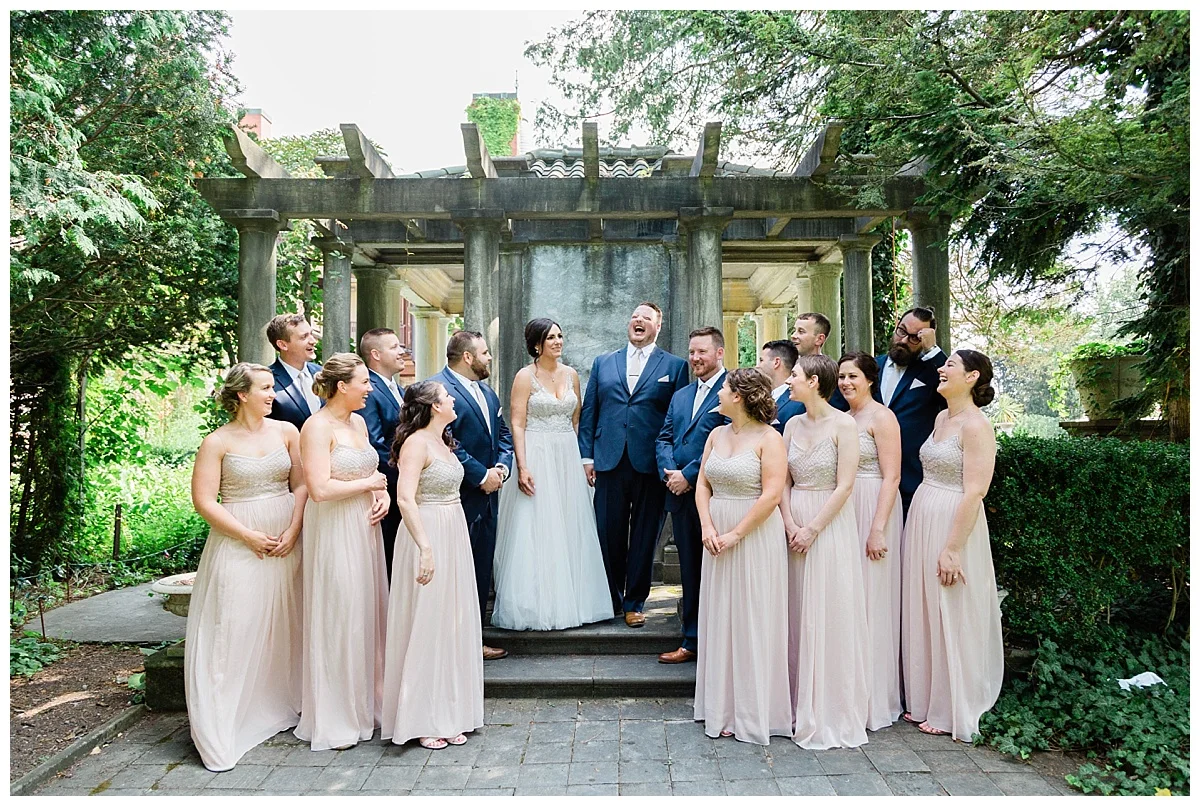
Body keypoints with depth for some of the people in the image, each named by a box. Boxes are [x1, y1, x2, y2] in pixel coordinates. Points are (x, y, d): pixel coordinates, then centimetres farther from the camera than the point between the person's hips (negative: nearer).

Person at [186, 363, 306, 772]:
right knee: (235, 628, 0)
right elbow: (204, 500, -7)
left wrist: (293, 531, -7)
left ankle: (282, 705, 26)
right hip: (239, 547, -3)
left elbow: (301, 484, 5)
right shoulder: (217, 442, -4)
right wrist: (249, 536, -12)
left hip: (286, 542, 3)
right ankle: (226, 725, 11)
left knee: (284, 626, 10)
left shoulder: (285, 431, 5)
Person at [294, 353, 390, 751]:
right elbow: (320, 489, -23)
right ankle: (335, 718, 17)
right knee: (339, 619, 1)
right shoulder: (317, 427, -15)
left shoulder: (358, 422, 10)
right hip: (334, 533, -8)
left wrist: (383, 494, 0)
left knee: (368, 612, 13)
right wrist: (370, 483, -13)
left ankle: (365, 703, 28)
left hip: (365, 529, 8)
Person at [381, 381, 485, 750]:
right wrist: (425, 547, -30)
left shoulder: (443, 442, 13)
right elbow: (406, 499, -25)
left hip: (453, 536, 9)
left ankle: (447, 714, 24)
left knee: (452, 625, 13)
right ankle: (420, 720, 13)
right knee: (424, 626, 0)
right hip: (427, 536, -9)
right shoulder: (416, 443, -15)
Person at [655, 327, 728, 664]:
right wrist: (669, 472, -3)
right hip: (681, 496, 7)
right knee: (690, 570, 13)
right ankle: (691, 641, 23)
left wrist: (689, 475, -15)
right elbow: (664, 438, 16)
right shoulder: (680, 396, 19)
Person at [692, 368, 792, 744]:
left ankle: (753, 712, 16)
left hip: (755, 538, -6)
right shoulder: (717, 435, 11)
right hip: (718, 537, 6)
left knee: (751, 622, 1)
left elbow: (772, 494, -17)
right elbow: (703, 483, 10)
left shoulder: (769, 438, -9)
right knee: (720, 619, 11)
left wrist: (736, 534, -17)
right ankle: (724, 708, 24)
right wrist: (707, 526, -5)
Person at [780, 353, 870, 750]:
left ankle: (831, 712, 13)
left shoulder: (843, 424, -8)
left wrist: (812, 529, -14)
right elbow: (782, 482, 7)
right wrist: (791, 526, -5)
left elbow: (844, 486, -13)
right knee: (798, 613, 10)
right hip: (795, 526, 6)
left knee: (829, 615, 0)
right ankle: (801, 702, 23)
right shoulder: (792, 424, 9)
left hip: (830, 525, -5)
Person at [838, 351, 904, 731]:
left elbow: (891, 476, -14)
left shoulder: (882, 417, -8)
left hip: (872, 511, -7)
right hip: (841, 512, 7)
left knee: (870, 601, 0)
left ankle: (874, 699, 13)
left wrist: (878, 529, -20)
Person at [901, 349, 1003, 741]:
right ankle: (926, 701, 29)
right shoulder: (941, 418, 11)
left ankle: (952, 712, 19)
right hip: (922, 518, 9)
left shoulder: (976, 425, -15)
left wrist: (952, 548, -21)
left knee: (951, 617, 3)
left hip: (954, 524, -9)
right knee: (923, 612, 15)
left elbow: (974, 492, -20)